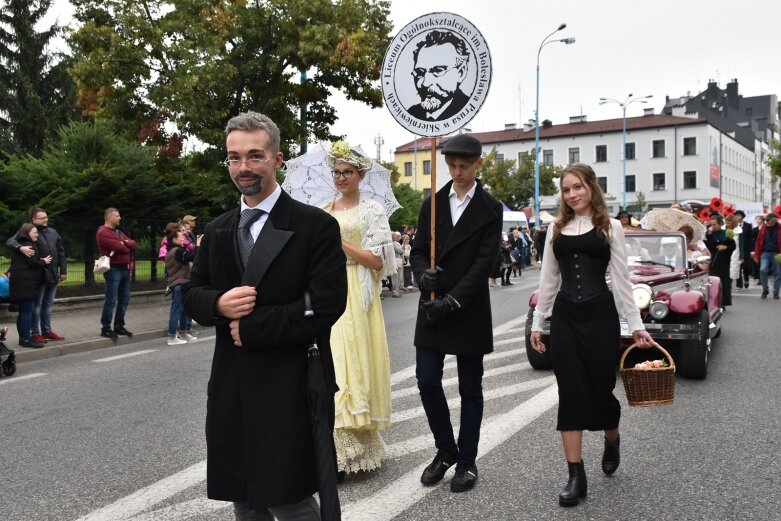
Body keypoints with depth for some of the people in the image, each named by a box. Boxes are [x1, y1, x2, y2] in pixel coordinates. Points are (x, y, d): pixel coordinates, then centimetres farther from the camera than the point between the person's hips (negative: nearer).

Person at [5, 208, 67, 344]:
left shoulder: (53, 232, 14)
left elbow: (61, 252, 16)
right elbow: (9, 242, -17)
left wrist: (63, 270, 12)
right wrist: (21, 248, -36)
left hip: (53, 274, 6)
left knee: (47, 304, 14)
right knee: (37, 304, 0)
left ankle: (47, 331, 23)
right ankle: (35, 333, 7)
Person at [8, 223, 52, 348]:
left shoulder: (21, 245, 19)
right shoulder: (27, 245, -12)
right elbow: (33, 263, -18)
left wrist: (41, 261, 4)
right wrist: (44, 262, -1)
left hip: (23, 283, 11)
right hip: (26, 283, -11)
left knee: (24, 312, 14)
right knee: (28, 311, -9)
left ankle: (23, 338, 19)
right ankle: (26, 339, -8)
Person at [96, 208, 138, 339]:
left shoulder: (119, 233, 21)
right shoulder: (103, 233, -9)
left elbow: (134, 244, 11)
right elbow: (120, 248, -19)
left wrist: (125, 242, -9)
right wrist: (128, 248, 2)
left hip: (125, 268, 9)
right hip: (113, 269, -9)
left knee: (124, 299, 10)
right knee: (111, 300, -7)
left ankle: (119, 326, 19)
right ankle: (105, 328, -1)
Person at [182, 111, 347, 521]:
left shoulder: (316, 225, -8)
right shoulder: (216, 231, 11)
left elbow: (326, 305, -17)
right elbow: (191, 294, 11)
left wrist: (251, 327, -13)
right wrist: (218, 304, -12)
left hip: (291, 389, -6)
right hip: (231, 387, 6)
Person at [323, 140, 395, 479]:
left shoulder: (371, 211, 1)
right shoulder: (322, 212, 16)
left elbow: (378, 261, -8)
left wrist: (339, 242, -13)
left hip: (355, 296, -5)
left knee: (353, 363, -6)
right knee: (328, 364, 0)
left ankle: (351, 448, 3)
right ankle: (337, 448, 8)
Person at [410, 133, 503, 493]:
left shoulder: (490, 209, -2)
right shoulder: (432, 203, 9)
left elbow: (484, 262, -10)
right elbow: (418, 250, 8)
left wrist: (452, 300, -18)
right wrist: (423, 274, -15)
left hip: (469, 311, -3)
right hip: (432, 308, 3)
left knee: (470, 388, 7)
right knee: (427, 382, 0)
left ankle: (467, 460, 21)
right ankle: (446, 450, 22)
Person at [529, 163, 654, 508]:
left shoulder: (611, 228, 3)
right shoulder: (556, 229, 10)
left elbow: (621, 279, 2)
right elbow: (548, 280, 12)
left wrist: (636, 324, -3)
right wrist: (537, 322, 10)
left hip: (600, 314, -2)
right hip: (564, 316, 2)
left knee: (601, 387, 4)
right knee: (570, 392, 0)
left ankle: (612, 441, 39)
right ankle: (576, 476, 5)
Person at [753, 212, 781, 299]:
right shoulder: (763, 228, 3)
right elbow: (758, 241, 4)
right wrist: (756, 255, 1)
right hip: (765, 253, 1)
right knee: (763, 270, -16)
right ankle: (765, 290, 3)